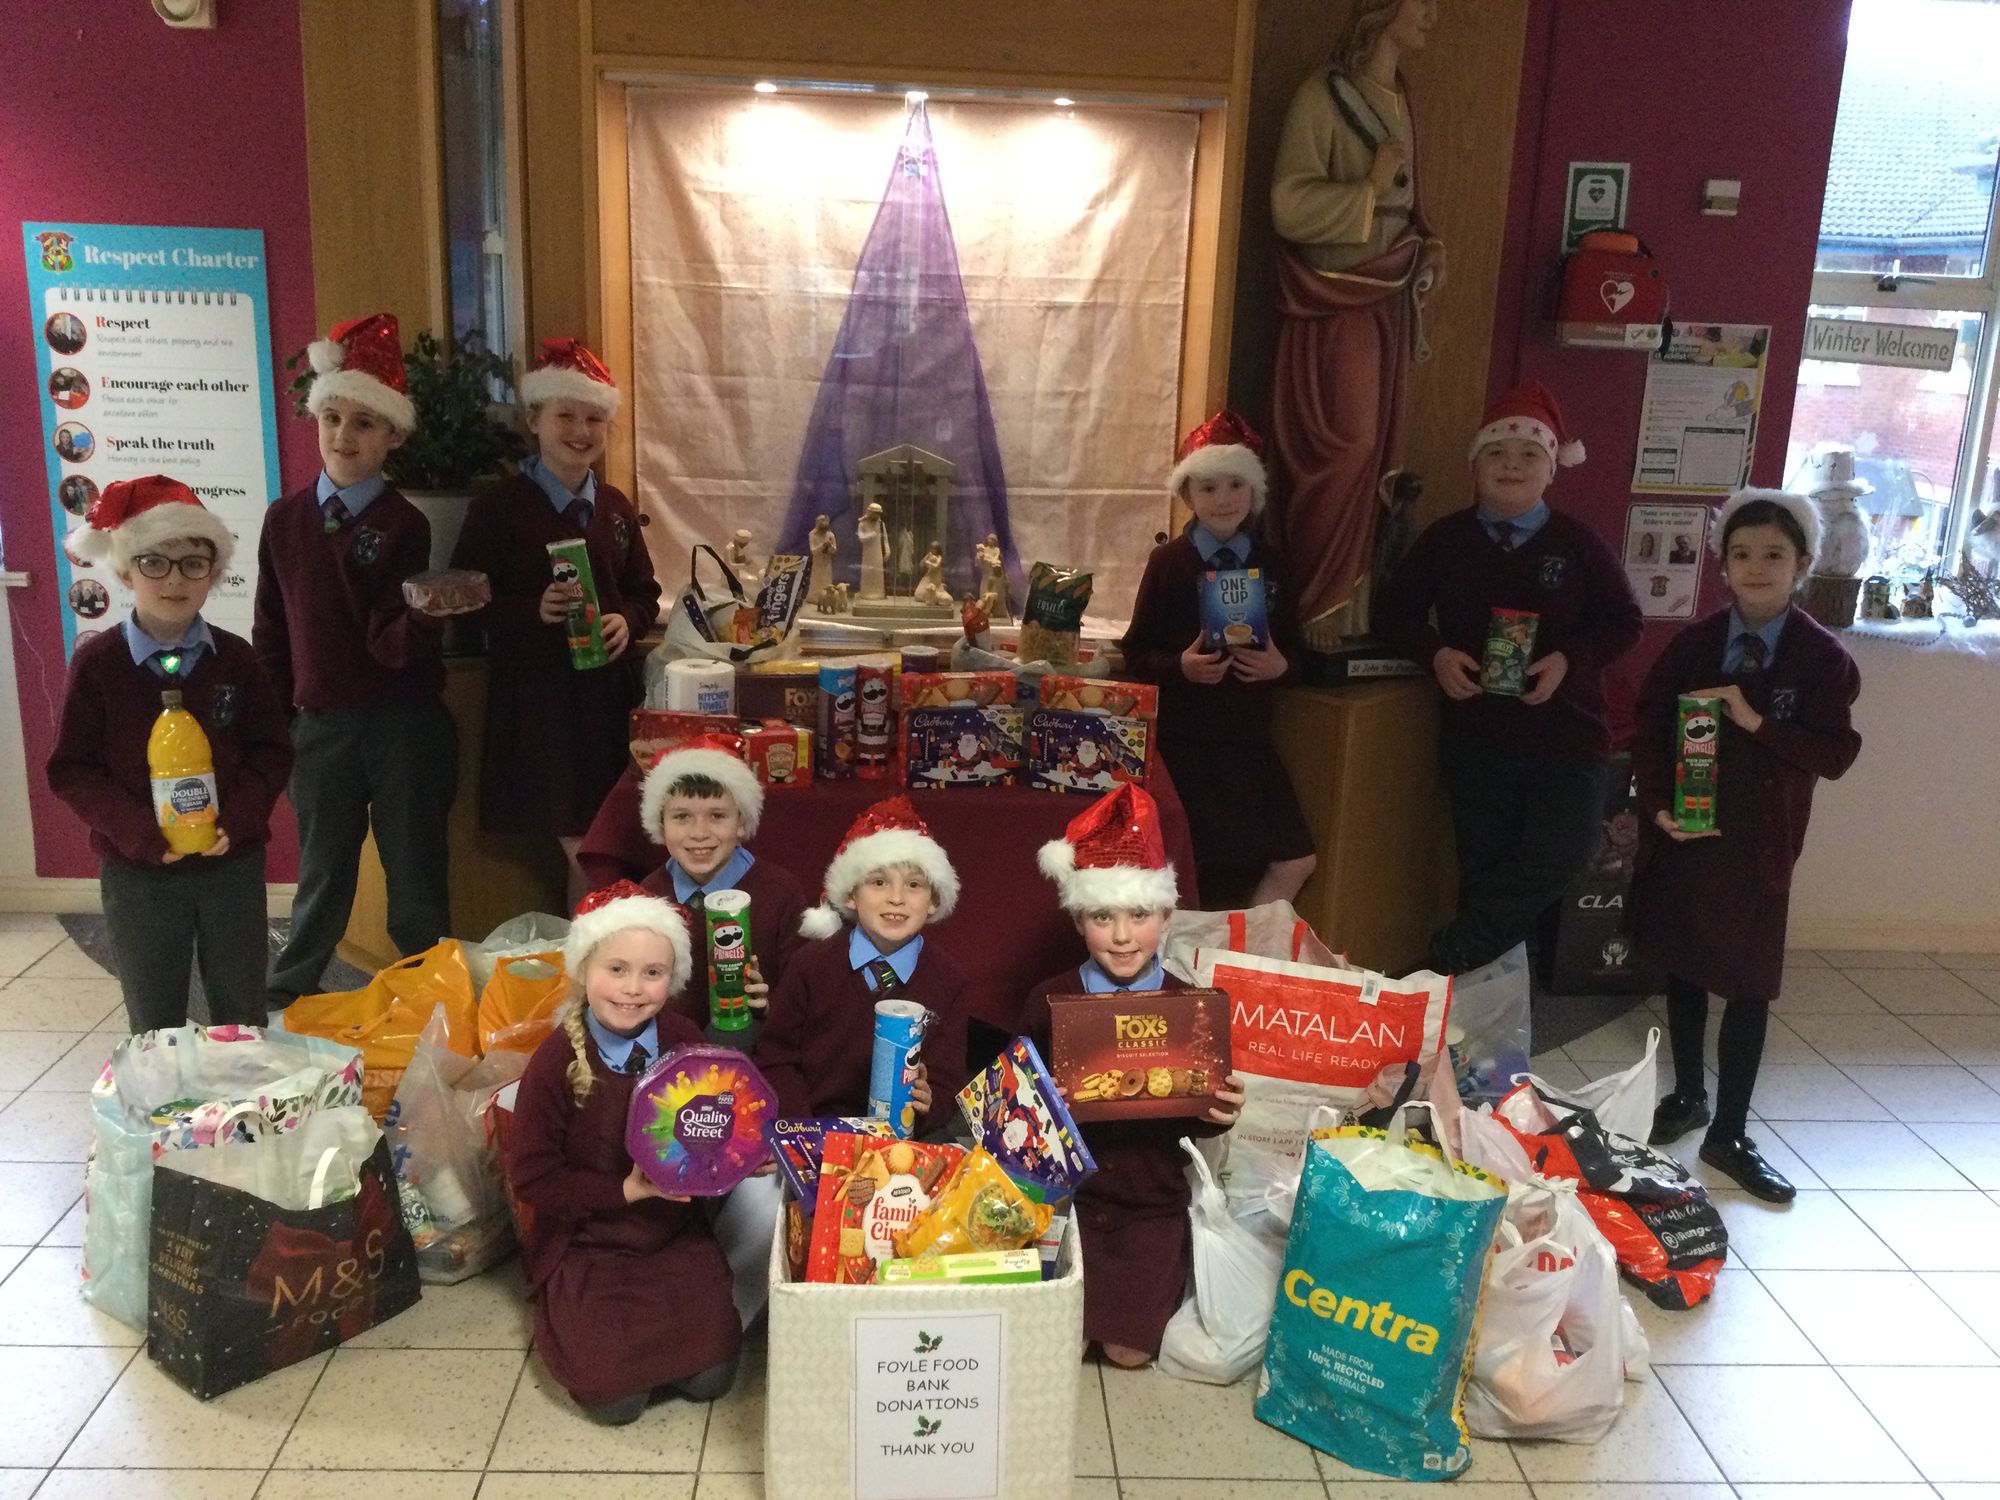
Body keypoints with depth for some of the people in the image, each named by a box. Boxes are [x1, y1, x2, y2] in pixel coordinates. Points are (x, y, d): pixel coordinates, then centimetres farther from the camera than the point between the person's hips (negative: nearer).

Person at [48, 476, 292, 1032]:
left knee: (242, 1015, 14)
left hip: (233, 863, 1)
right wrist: (141, 831, -19)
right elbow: (72, 770, -6)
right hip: (136, 872, -1)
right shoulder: (97, 663, -7)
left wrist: (236, 820, -15)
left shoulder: (235, 658, -3)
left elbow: (272, 751, 1)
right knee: (153, 1023, 13)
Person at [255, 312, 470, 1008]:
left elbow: (390, 643, -14)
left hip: (403, 723, -3)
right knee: (321, 877, 14)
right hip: (320, 724, 3)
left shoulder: (404, 524, -7)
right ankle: (284, 1002, 33)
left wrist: (428, 615, -34)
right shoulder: (285, 518, 3)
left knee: (416, 873, 7)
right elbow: (271, 629, 9)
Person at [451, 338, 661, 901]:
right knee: (581, 851, -3)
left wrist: (627, 620, -4)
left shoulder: (616, 508, 12)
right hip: (537, 694, -4)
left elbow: (644, 593, 17)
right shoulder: (498, 507, -3)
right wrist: (533, 610, -20)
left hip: (609, 691, 5)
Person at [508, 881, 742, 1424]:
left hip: (676, 1235, 3)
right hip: (586, 1242, -3)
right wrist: (624, 1190, -19)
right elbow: (530, 1175, -12)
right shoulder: (556, 1060, -17)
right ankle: (575, 1317, 19)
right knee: (613, 1395, -12)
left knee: (709, 1375, -7)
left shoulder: (684, 1041, -8)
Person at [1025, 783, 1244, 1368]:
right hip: (1066, 1194, 0)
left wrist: (1218, 1115, -19)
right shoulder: (1049, 1000, -7)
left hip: (1152, 1204, 0)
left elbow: (1192, 1120, 2)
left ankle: (1157, 1281, 29)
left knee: (1130, 1350, 0)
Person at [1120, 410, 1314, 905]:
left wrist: (1281, 665, -10)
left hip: (1248, 739, 4)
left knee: (1295, 861, 1)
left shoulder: (1271, 564, 7)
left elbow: (1294, 647, 12)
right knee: (1191, 870, -1)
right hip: (1181, 740, -4)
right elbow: (1136, 654, -3)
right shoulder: (1168, 561, -4)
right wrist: (1180, 666, -21)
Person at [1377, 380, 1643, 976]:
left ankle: (1447, 958, -4)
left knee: (1560, 852, -16)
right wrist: (1436, 654, -10)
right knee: (1484, 866, 7)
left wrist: (1570, 660, -13)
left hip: (1567, 731, 0)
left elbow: (1624, 621, 5)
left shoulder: (1579, 544, 0)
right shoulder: (1447, 538, 3)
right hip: (1474, 732, 1)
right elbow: (1398, 608, 9)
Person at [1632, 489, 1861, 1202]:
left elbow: (1836, 754, -11)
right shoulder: (1693, 643, -1)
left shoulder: (1824, 657, -7)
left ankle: (1728, 1134, 13)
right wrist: (1656, 805, -12)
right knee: (1682, 968, 15)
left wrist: (1756, 722, -24)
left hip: (1759, 844, -2)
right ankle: (1688, 1094, 34)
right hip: (1682, 832, 2)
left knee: (1749, 988, 2)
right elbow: (1651, 726, 1)